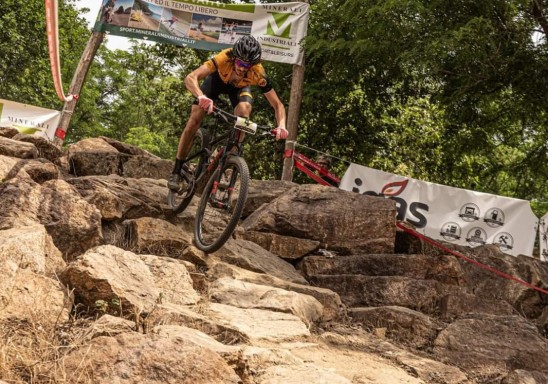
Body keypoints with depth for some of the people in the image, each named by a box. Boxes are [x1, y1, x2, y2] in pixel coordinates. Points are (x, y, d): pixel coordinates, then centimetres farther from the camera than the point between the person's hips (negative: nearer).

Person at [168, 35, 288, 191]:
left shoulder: (258, 73, -37)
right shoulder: (224, 58, -43)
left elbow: (278, 104, -31)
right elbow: (190, 78, -51)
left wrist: (281, 126, -51)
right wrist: (201, 97, -70)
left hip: (239, 87, 1)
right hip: (217, 80, -1)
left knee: (244, 110, -30)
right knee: (193, 122, -10)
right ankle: (176, 171, 3)